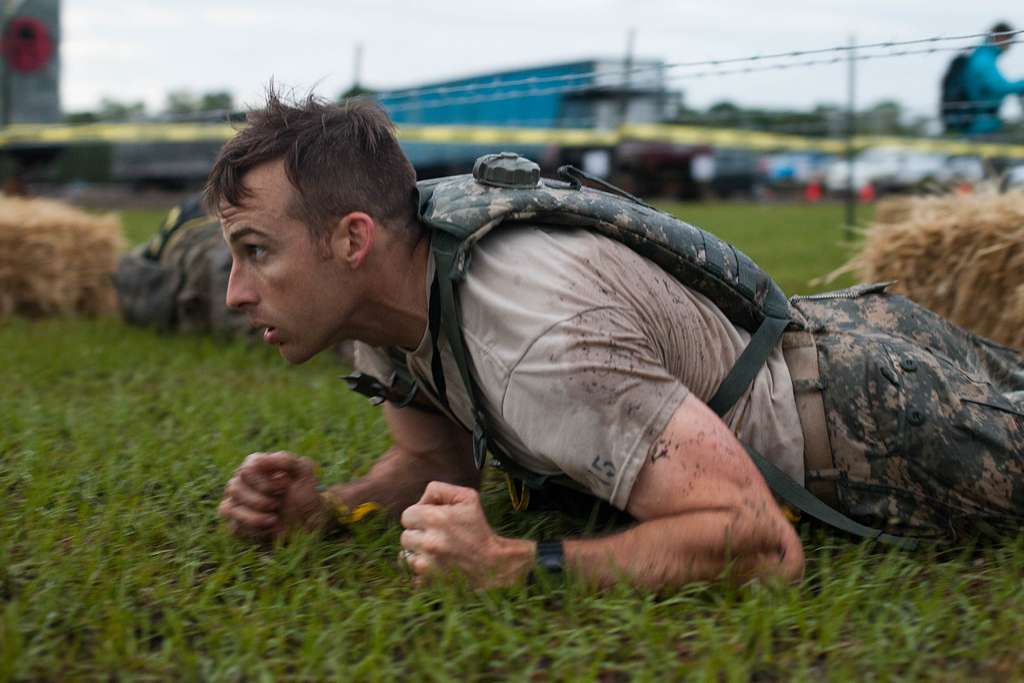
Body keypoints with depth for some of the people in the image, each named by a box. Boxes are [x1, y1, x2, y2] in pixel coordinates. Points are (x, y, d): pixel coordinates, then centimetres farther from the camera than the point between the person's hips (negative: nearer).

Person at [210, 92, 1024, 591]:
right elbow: (437, 459, 3)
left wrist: (513, 564, -46)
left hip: (877, 409, -7)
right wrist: (324, 505, -16)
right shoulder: (390, 292, -14)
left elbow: (763, 542, -42)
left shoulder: (541, 342, -42)